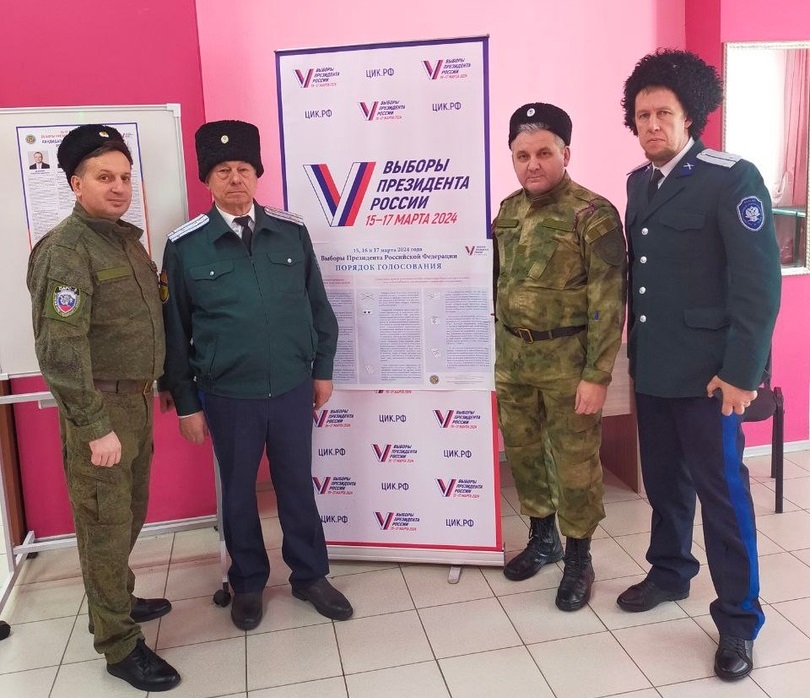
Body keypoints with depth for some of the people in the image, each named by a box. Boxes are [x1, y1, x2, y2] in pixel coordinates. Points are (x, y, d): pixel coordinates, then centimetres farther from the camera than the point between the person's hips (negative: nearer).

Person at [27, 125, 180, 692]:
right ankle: (120, 645, 17)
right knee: (105, 527, 4)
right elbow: (59, 348, -23)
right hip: (101, 408, -8)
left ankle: (117, 601, 41)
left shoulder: (128, 238, 10)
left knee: (130, 516, 21)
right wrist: (95, 427, -24)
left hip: (139, 399, 8)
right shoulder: (65, 250, -17)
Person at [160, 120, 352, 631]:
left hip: (293, 388, 1)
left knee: (298, 486, 15)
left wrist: (323, 369, 8)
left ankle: (310, 576, 34)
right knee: (238, 493, 15)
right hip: (228, 395, -1)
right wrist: (186, 402, 0)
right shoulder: (185, 245, -6)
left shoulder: (292, 232, -1)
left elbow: (318, 305, 7)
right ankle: (248, 584, 35)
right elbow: (174, 331, -1)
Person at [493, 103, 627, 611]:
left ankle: (578, 559, 24)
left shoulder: (594, 215, -12)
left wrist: (597, 375, -18)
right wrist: (501, 350, 13)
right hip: (513, 358, 6)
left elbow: (608, 302, -15)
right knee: (521, 451, 16)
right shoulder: (508, 211, 7)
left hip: (567, 360, -6)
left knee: (574, 462, 5)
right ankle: (542, 538, 37)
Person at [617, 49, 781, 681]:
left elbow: (760, 284, -14)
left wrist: (741, 372, -17)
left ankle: (739, 621, 18)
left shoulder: (732, 179, -11)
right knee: (663, 479, 17)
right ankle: (670, 572, 38)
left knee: (721, 490, 3)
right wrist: (635, 347, 13)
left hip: (707, 370, -6)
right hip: (651, 366, 6)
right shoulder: (639, 183, 9)